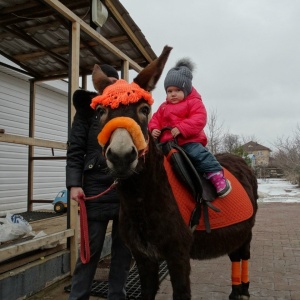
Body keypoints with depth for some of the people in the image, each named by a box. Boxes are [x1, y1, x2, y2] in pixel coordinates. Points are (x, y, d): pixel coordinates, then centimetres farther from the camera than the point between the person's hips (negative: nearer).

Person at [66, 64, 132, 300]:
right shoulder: (87, 110, 4)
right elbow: (75, 151, -2)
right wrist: (74, 184, -13)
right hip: (97, 187, -3)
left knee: (124, 247, 11)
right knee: (91, 247, 3)